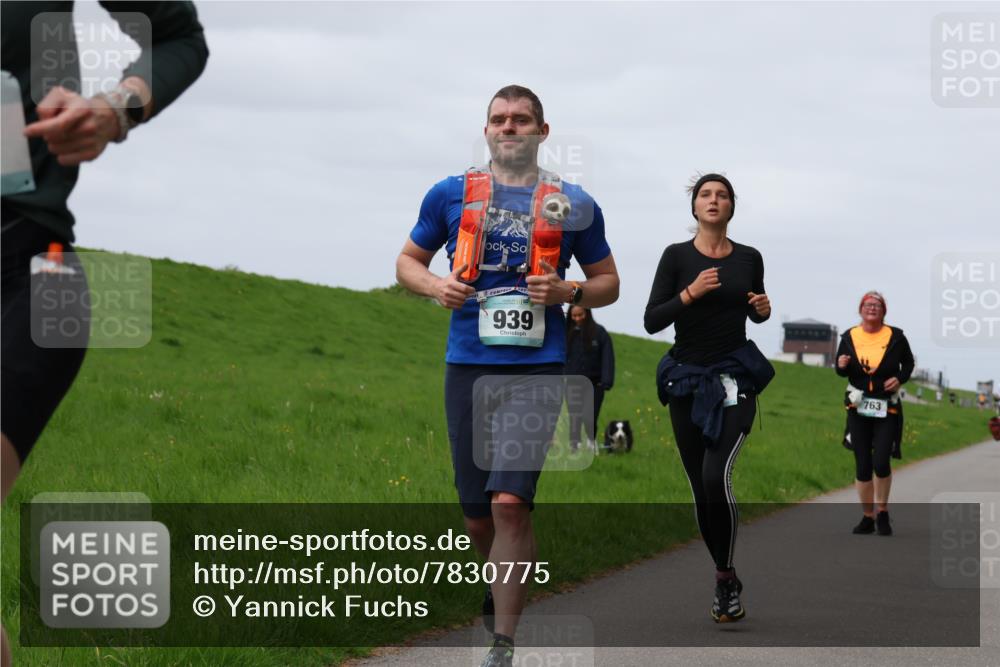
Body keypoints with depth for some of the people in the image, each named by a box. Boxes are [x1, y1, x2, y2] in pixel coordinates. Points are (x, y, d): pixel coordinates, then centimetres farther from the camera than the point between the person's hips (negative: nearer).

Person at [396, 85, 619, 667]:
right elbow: (408, 261, 18)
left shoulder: (573, 205, 6)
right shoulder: (451, 196, 9)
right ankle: (507, 580, 40)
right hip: (469, 365, 2)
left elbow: (609, 281, 14)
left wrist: (567, 292, -6)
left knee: (509, 502, -15)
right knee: (477, 511, 8)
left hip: (538, 365, -2)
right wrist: (436, 286, -4)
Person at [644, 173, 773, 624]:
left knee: (716, 475, -22)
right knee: (701, 487, 5)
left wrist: (763, 309, -3)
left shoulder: (749, 258, 3)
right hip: (687, 379, 1)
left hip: (735, 378, -1)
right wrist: (690, 293, -21)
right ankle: (726, 580, 21)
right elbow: (652, 321, -7)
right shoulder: (677, 256, -3)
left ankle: (725, 575, -9)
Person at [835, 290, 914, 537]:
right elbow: (842, 372, 12)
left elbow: (908, 363, 11)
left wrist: (900, 378, -9)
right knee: (862, 465, 3)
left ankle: (883, 513, 9)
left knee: (881, 462, -13)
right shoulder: (849, 337, 2)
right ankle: (868, 517, 15)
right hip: (858, 409, 2)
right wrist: (842, 366, -12)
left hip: (887, 409, -2)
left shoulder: (895, 336, -2)